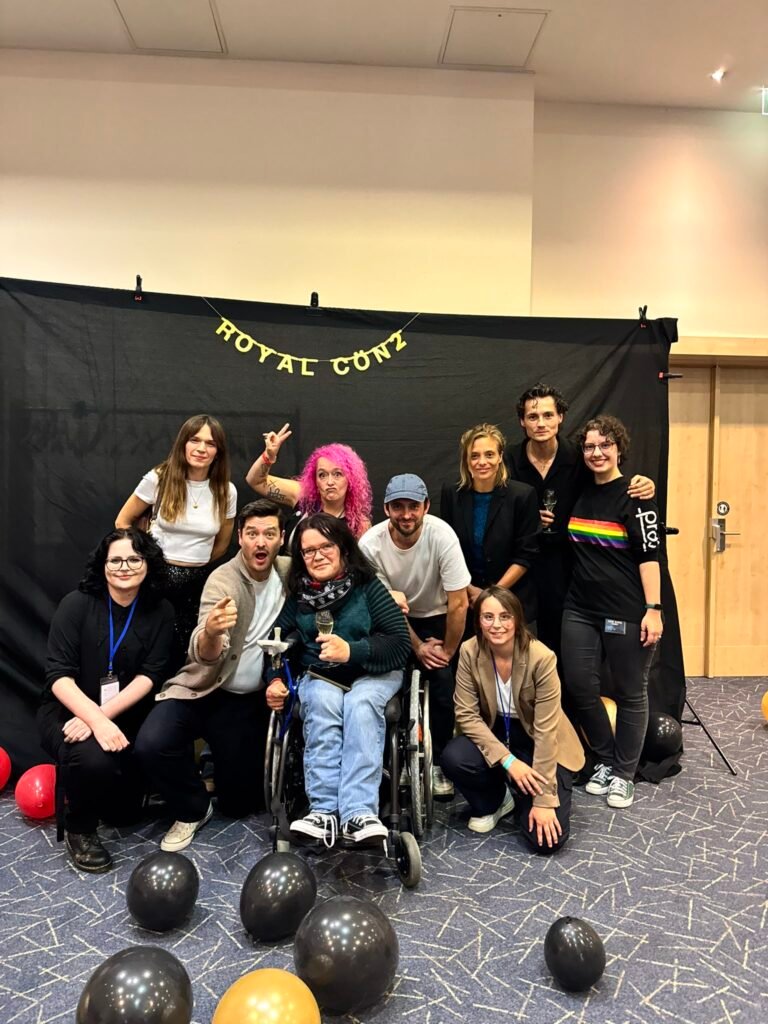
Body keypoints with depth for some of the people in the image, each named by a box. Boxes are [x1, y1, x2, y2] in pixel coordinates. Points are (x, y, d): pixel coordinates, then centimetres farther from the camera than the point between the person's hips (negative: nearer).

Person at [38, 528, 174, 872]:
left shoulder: (160, 612, -4)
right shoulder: (77, 604, -11)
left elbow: (150, 675, -11)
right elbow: (58, 676, -16)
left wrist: (104, 716, -25)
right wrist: (95, 719, -31)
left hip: (124, 717, 3)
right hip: (67, 712, -3)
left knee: (125, 812, -3)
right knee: (94, 760, -34)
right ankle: (79, 828, -2)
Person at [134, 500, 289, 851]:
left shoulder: (288, 572, -6)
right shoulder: (223, 580, -20)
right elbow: (203, 656, -33)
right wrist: (211, 632, -56)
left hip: (249, 700, 3)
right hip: (202, 690, -3)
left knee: (238, 804, 5)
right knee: (151, 744, -31)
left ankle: (218, 763, 38)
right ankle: (193, 809, -3)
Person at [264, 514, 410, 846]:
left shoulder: (367, 587, -6)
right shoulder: (297, 595, 6)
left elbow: (401, 644, -12)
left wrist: (351, 651, -25)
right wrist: (274, 679, -9)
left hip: (373, 674, -2)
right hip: (320, 677, 2)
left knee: (361, 705, -34)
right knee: (323, 704, -31)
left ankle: (359, 812, -39)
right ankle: (324, 811, -36)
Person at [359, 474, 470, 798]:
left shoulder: (442, 535, -28)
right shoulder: (371, 544, -23)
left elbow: (459, 604, -22)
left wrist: (447, 652, -15)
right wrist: (417, 647, -10)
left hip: (437, 618, -1)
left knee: (444, 682, -15)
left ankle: (438, 761, 7)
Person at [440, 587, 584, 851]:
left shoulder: (541, 658, -27)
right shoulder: (469, 652, -17)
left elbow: (545, 730, -25)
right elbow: (466, 714, -15)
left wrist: (544, 799, -23)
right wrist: (507, 760, -25)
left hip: (539, 744, -3)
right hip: (495, 734, 3)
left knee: (547, 839, -17)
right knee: (453, 758, -29)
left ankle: (522, 799, 18)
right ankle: (493, 803, 4)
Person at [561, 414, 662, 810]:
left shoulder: (634, 495, -7)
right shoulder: (580, 493, 9)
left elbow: (649, 555, -12)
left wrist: (653, 608, -17)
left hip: (626, 612, -5)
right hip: (580, 608, 6)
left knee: (629, 693, 7)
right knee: (579, 686, 6)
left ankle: (624, 774, 23)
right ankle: (605, 760, 27)